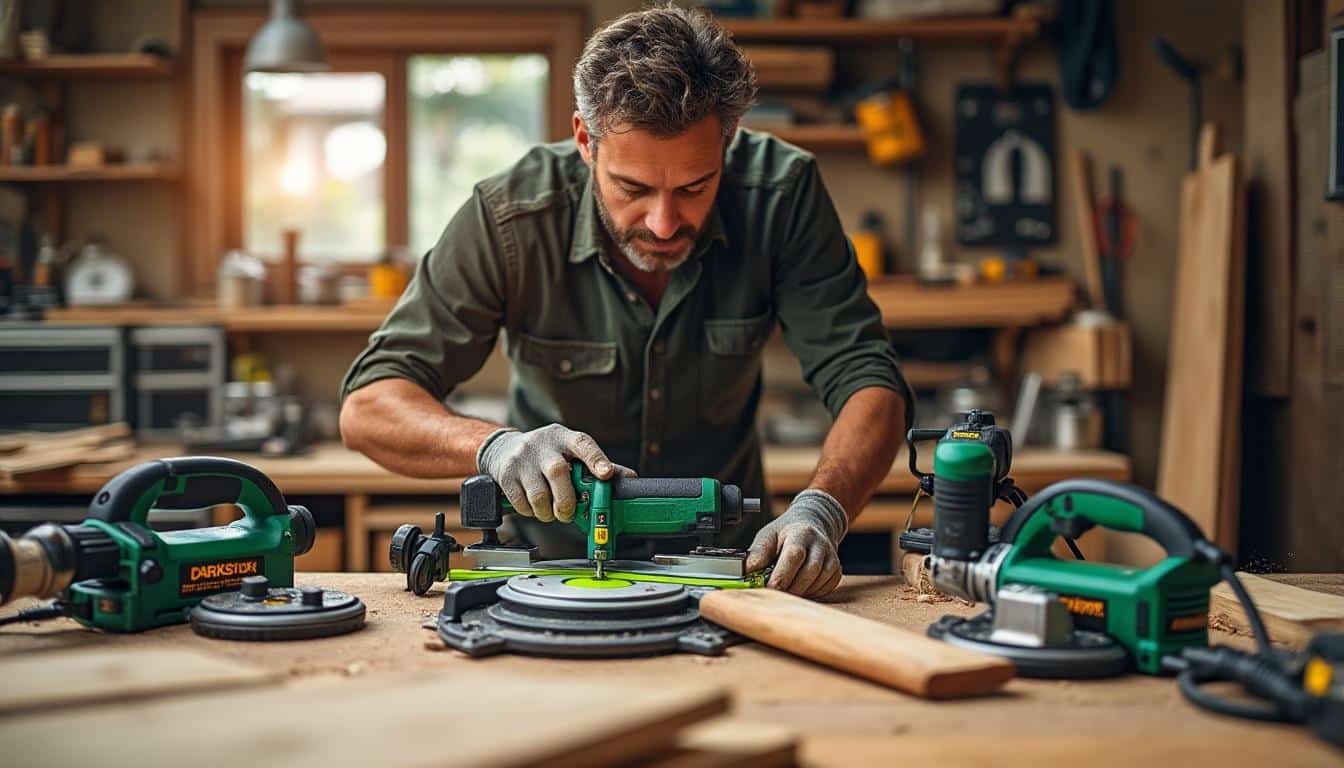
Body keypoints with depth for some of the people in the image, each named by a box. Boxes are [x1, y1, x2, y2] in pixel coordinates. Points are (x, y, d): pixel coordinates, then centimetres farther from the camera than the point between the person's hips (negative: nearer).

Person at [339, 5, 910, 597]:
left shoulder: (781, 193, -16)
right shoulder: (511, 216, -20)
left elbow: (866, 379, -16)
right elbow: (367, 407, -18)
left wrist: (820, 510, -36)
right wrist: (496, 446, -38)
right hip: (551, 564, -1)